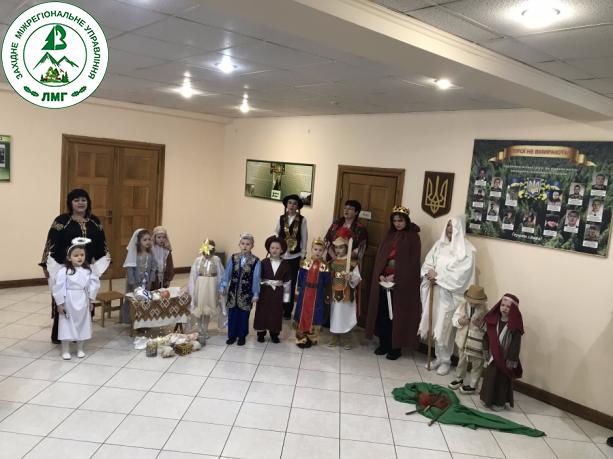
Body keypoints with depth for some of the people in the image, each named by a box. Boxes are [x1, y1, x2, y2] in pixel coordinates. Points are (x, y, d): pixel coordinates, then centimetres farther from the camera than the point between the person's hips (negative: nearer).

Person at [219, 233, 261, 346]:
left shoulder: (255, 261, -8)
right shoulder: (233, 258, -1)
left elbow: (256, 279, -7)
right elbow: (227, 274, 4)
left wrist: (255, 295, -7)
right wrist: (222, 288, 1)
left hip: (246, 294, -2)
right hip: (233, 292, 2)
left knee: (244, 316, 10)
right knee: (232, 315, 10)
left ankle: (242, 336, 27)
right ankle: (232, 335, 26)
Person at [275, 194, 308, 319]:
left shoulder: (302, 220, -4)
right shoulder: (281, 218, 2)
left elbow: (304, 238, -1)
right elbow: (276, 235, 4)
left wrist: (303, 256, -2)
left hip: (294, 256, -1)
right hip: (281, 255, 1)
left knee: (291, 283, 7)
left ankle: (288, 311, 19)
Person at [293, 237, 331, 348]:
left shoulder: (324, 266, -5)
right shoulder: (305, 262, -2)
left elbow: (326, 282, 0)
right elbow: (300, 277, 3)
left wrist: (326, 295, 1)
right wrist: (298, 291, 3)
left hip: (317, 295, -1)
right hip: (304, 292, 1)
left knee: (314, 315, 7)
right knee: (302, 313, 6)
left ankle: (311, 337, 20)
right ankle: (301, 337, 16)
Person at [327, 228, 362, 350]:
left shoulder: (352, 263, -8)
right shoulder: (332, 262, 6)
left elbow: (357, 278, -12)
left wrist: (351, 277, -30)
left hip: (347, 294, -4)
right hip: (334, 293, 4)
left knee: (346, 317, 3)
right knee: (334, 317, 10)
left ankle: (346, 340, 16)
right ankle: (335, 339, 23)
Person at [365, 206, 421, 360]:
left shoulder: (413, 237, -4)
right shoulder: (389, 235, 12)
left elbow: (412, 262, -10)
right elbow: (380, 256, 8)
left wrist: (395, 277, -17)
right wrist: (380, 275, -7)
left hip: (402, 283, -5)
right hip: (384, 280, 5)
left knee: (397, 315, 0)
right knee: (382, 313, 7)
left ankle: (396, 347, 12)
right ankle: (383, 344, 21)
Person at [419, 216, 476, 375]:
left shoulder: (466, 249, -9)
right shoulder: (439, 244, 8)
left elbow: (461, 273, -18)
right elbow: (427, 263, 6)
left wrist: (438, 276, -17)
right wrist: (429, 274, -15)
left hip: (450, 295, -5)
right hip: (435, 292, 5)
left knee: (445, 328, 0)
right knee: (436, 327, 12)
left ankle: (445, 361, 17)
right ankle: (439, 358, 27)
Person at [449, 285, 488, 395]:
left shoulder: (486, 310, -19)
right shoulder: (463, 306, -6)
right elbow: (454, 318, 1)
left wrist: (481, 324, -35)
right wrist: (459, 321, -19)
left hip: (477, 343, -4)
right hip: (463, 340, 5)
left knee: (477, 365, 12)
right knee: (462, 361, 25)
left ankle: (472, 386, 29)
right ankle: (459, 379, 46)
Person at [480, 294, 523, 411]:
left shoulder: (515, 325, -18)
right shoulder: (493, 320, -3)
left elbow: (516, 344, -16)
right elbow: (487, 336, 6)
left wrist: (512, 360, -15)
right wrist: (486, 350, 7)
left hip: (505, 358, -5)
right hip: (493, 356, 5)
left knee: (503, 380, 9)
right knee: (489, 377, 16)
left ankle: (500, 402, 24)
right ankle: (488, 399, 33)